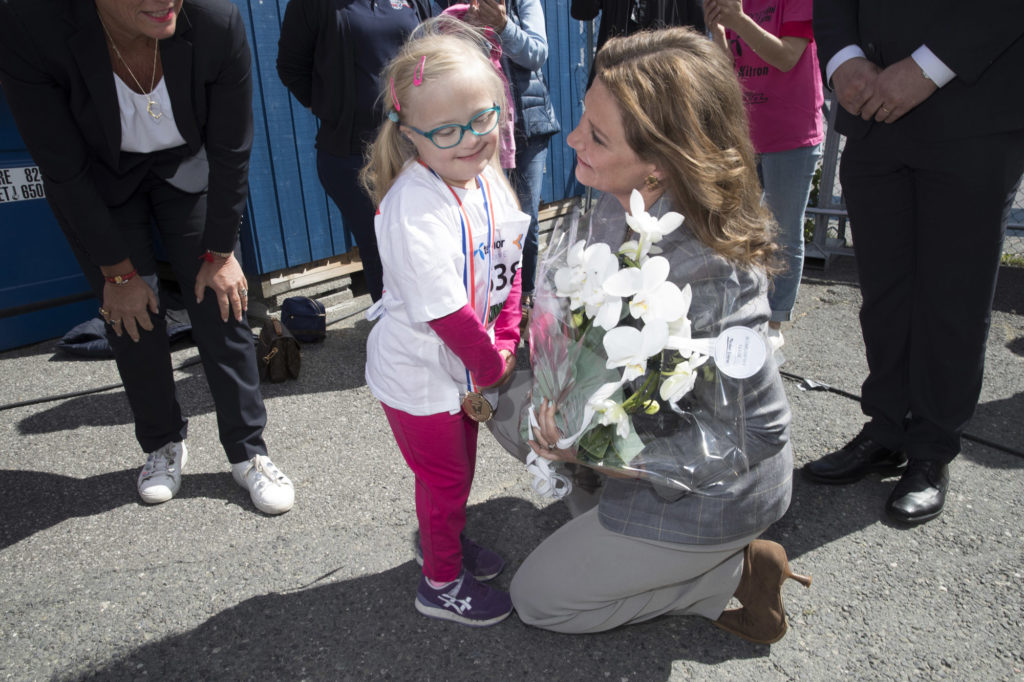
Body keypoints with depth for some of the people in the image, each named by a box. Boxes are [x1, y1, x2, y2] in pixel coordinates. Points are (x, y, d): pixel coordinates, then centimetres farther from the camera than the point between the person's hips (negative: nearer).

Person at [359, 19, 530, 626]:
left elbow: (509, 271, 3)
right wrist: (493, 368, -15)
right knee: (445, 479, 11)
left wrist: (504, 345, -5)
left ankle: (445, 538, 53)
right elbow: (446, 312, -28)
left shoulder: (487, 178, -4)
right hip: (420, 376, -7)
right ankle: (441, 583, 36)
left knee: (459, 468, 25)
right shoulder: (414, 210, -30)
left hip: (467, 367, 7)